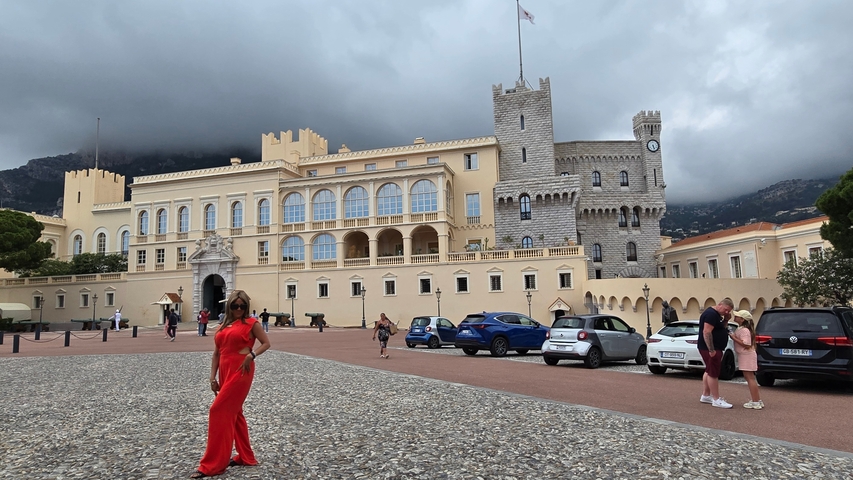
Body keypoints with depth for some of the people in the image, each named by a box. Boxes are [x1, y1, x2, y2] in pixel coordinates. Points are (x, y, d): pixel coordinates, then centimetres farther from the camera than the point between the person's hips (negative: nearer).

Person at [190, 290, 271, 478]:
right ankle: (245, 456, 26)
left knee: (219, 411, -9)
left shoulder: (251, 323, -2)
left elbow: (266, 343, -2)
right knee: (234, 413, 13)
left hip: (241, 371, -8)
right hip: (225, 372, 8)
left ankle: (212, 464, 0)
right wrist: (213, 377, 7)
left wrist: (252, 355, -18)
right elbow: (216, 353, 14)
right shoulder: (223, 326, 14)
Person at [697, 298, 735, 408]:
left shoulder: (716, 314, 15)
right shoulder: (711, 314, -18)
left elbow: (719, 328, 24)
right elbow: (707, 332, -25)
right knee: (713, 373, -6)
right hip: (710, 349, -11)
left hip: (713, 348, 11)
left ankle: (705, 396, 25)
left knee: (709, 372, 16)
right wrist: (711, 350, -28)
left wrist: (726, 320, 7)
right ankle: (716, 400, -1)